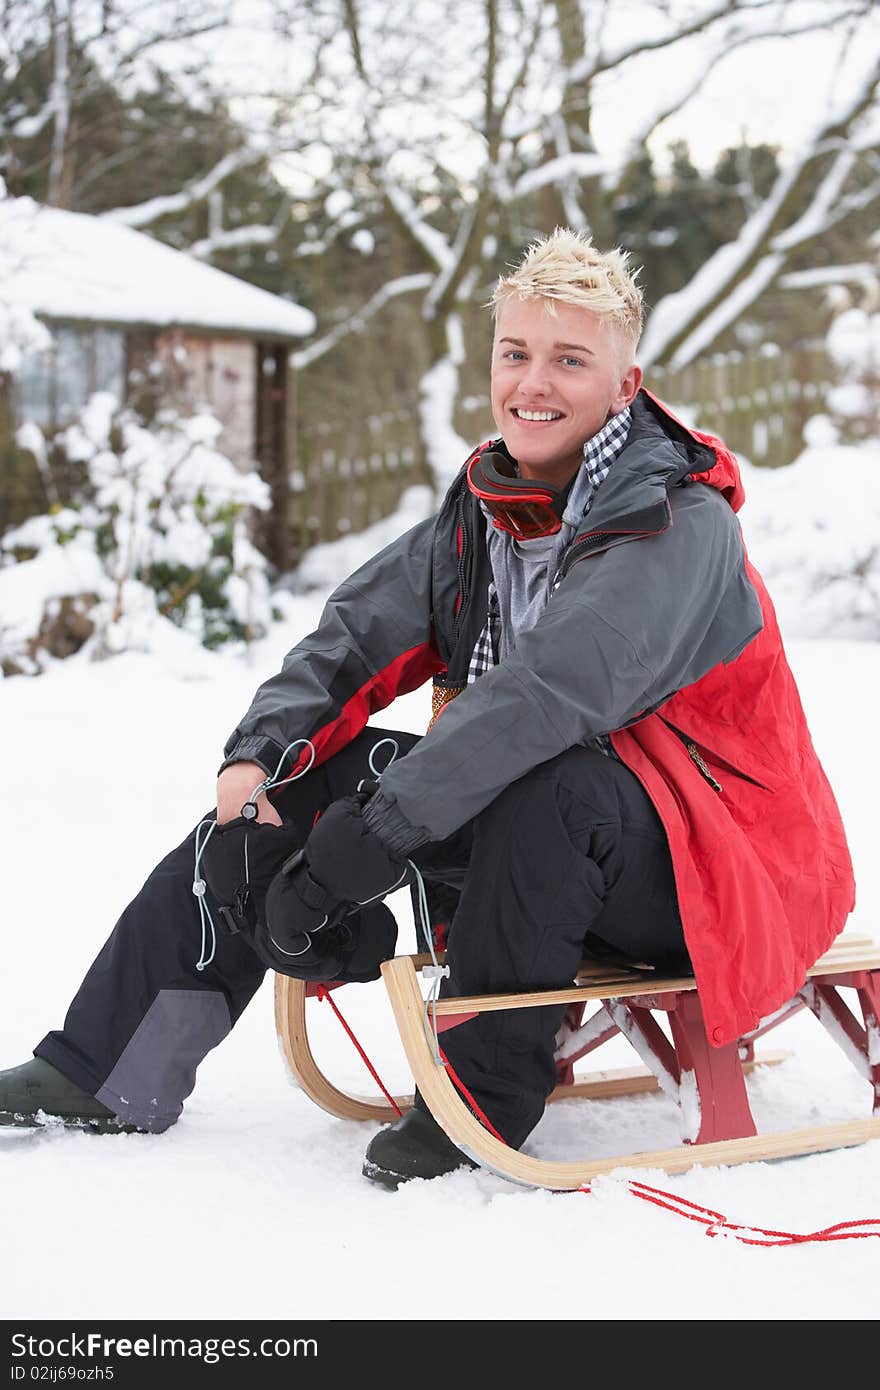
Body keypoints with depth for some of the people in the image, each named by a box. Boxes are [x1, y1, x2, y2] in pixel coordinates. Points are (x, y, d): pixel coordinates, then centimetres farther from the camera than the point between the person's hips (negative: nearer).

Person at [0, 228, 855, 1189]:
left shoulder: (679, 524, -21)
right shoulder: (484, 507, 4)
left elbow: (549, 689, -35)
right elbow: (356, 633, 2)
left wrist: (368, 834, -39)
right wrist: (258, 752, -17)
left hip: (701, 870, -7)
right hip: (517, 838, 8)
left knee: (545, 784, -38)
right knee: (294, 777, 0)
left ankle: (489, 1093, -18)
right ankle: (114, 1072, 3)